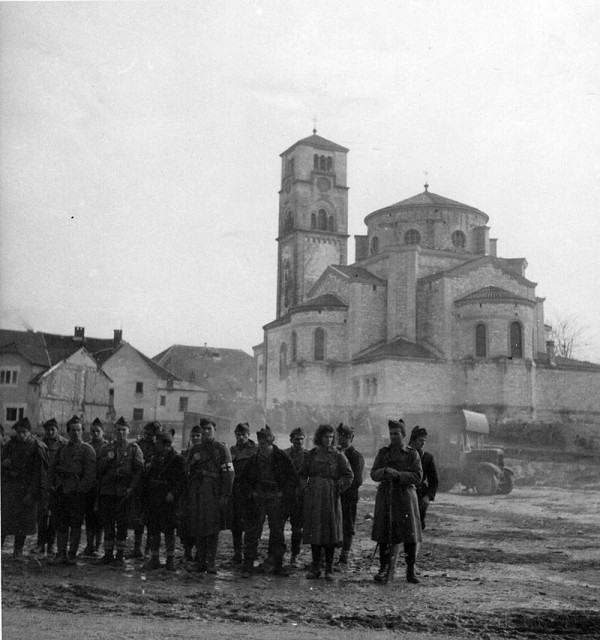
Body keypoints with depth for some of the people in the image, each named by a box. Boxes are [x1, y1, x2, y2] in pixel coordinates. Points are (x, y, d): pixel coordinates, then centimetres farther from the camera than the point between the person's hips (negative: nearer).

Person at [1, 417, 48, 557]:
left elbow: (38, 472, -10)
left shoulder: (37, 448, -8)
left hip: (26, 488, -3)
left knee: (23, 520, 4)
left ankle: (18, 550, 15)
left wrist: (32, 493, -15)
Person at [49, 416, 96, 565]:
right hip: (61, 491, 5)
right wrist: (53, 484, 8)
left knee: (75, 524, 0)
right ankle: (61, 554, 10)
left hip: (77, 491, -4)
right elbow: (53, 467, 21)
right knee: (61, 523, 5)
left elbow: (90, 472, -7)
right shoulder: (62, 449, 16)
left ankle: (72, 555, 6)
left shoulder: (87, 449, 0)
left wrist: (82, 489, -14)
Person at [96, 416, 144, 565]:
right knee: (108, 523, 4)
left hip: (125, 492, -3)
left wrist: (132, 487, -13)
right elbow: (98, 469, 11)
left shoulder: (134, 449, 5)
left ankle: (120, 554, 8)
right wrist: (106, 459, -8)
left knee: (122, 524, 0)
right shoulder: (106, 448, 15)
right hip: (107, 492, 3)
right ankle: (108, 554, 13)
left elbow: (139, 470, -2)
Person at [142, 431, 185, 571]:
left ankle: (170, 560, 6)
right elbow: (147, 477, 22)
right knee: (153, 529, 8)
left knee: (168, 529, -3)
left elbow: (181, 479, -11)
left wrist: (173, 492, -18)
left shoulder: (177, 459, -4)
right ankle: (154, 558, 16)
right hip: (152, 499, 6)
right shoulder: (155, 458, 17)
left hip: (167, 499, -6)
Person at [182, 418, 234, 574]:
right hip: (196, 493, 4)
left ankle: (211, 563, 0)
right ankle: (201, 561, 12)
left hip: (214, 493, -4)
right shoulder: (195, 449, 16)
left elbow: (229, 473, -4)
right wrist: (193, 461, -1)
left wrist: (224, 495, -11)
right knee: (198, 528, 3)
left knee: (213, 528, -5)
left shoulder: (221, 448, 2)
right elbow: (187, 471, 21)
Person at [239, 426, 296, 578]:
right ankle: (248, 566, 0)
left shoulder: (281, 457, 0)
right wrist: (250, 492, -1)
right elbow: (243, 479, 13)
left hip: (276, 499, -1)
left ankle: (277, 565, 16)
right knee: (252, 533, -4)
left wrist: (284, 493, -5)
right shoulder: (254, 459, 6)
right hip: (257, 499, 1)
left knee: (277, 532, 5)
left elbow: (292, 476, 3)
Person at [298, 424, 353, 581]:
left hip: (330, 497, -2)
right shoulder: (312, 454, 7)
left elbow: (349, 476, -2)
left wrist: (337, 489, -8)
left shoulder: (338, 455, 0)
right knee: (313, 532, 4)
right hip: (313, 498, 2)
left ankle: (329, 569, 9)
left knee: (330, 531, 0)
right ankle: (315, 568, 13)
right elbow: (302, 474, 17)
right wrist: (304, 489, 9)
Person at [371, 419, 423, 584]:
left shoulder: (412, 454, 3)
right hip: (385, 497, 2)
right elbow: (374, 474, 3)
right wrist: (385, 471, -18)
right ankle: (384, 570, 11)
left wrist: (397, 474, -18)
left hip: (405, 497, -2)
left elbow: (417, 477, -6)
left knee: (410, 536, -2)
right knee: (383, 535, 1)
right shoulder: (383, 452, 9)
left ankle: (410, 571, 10)